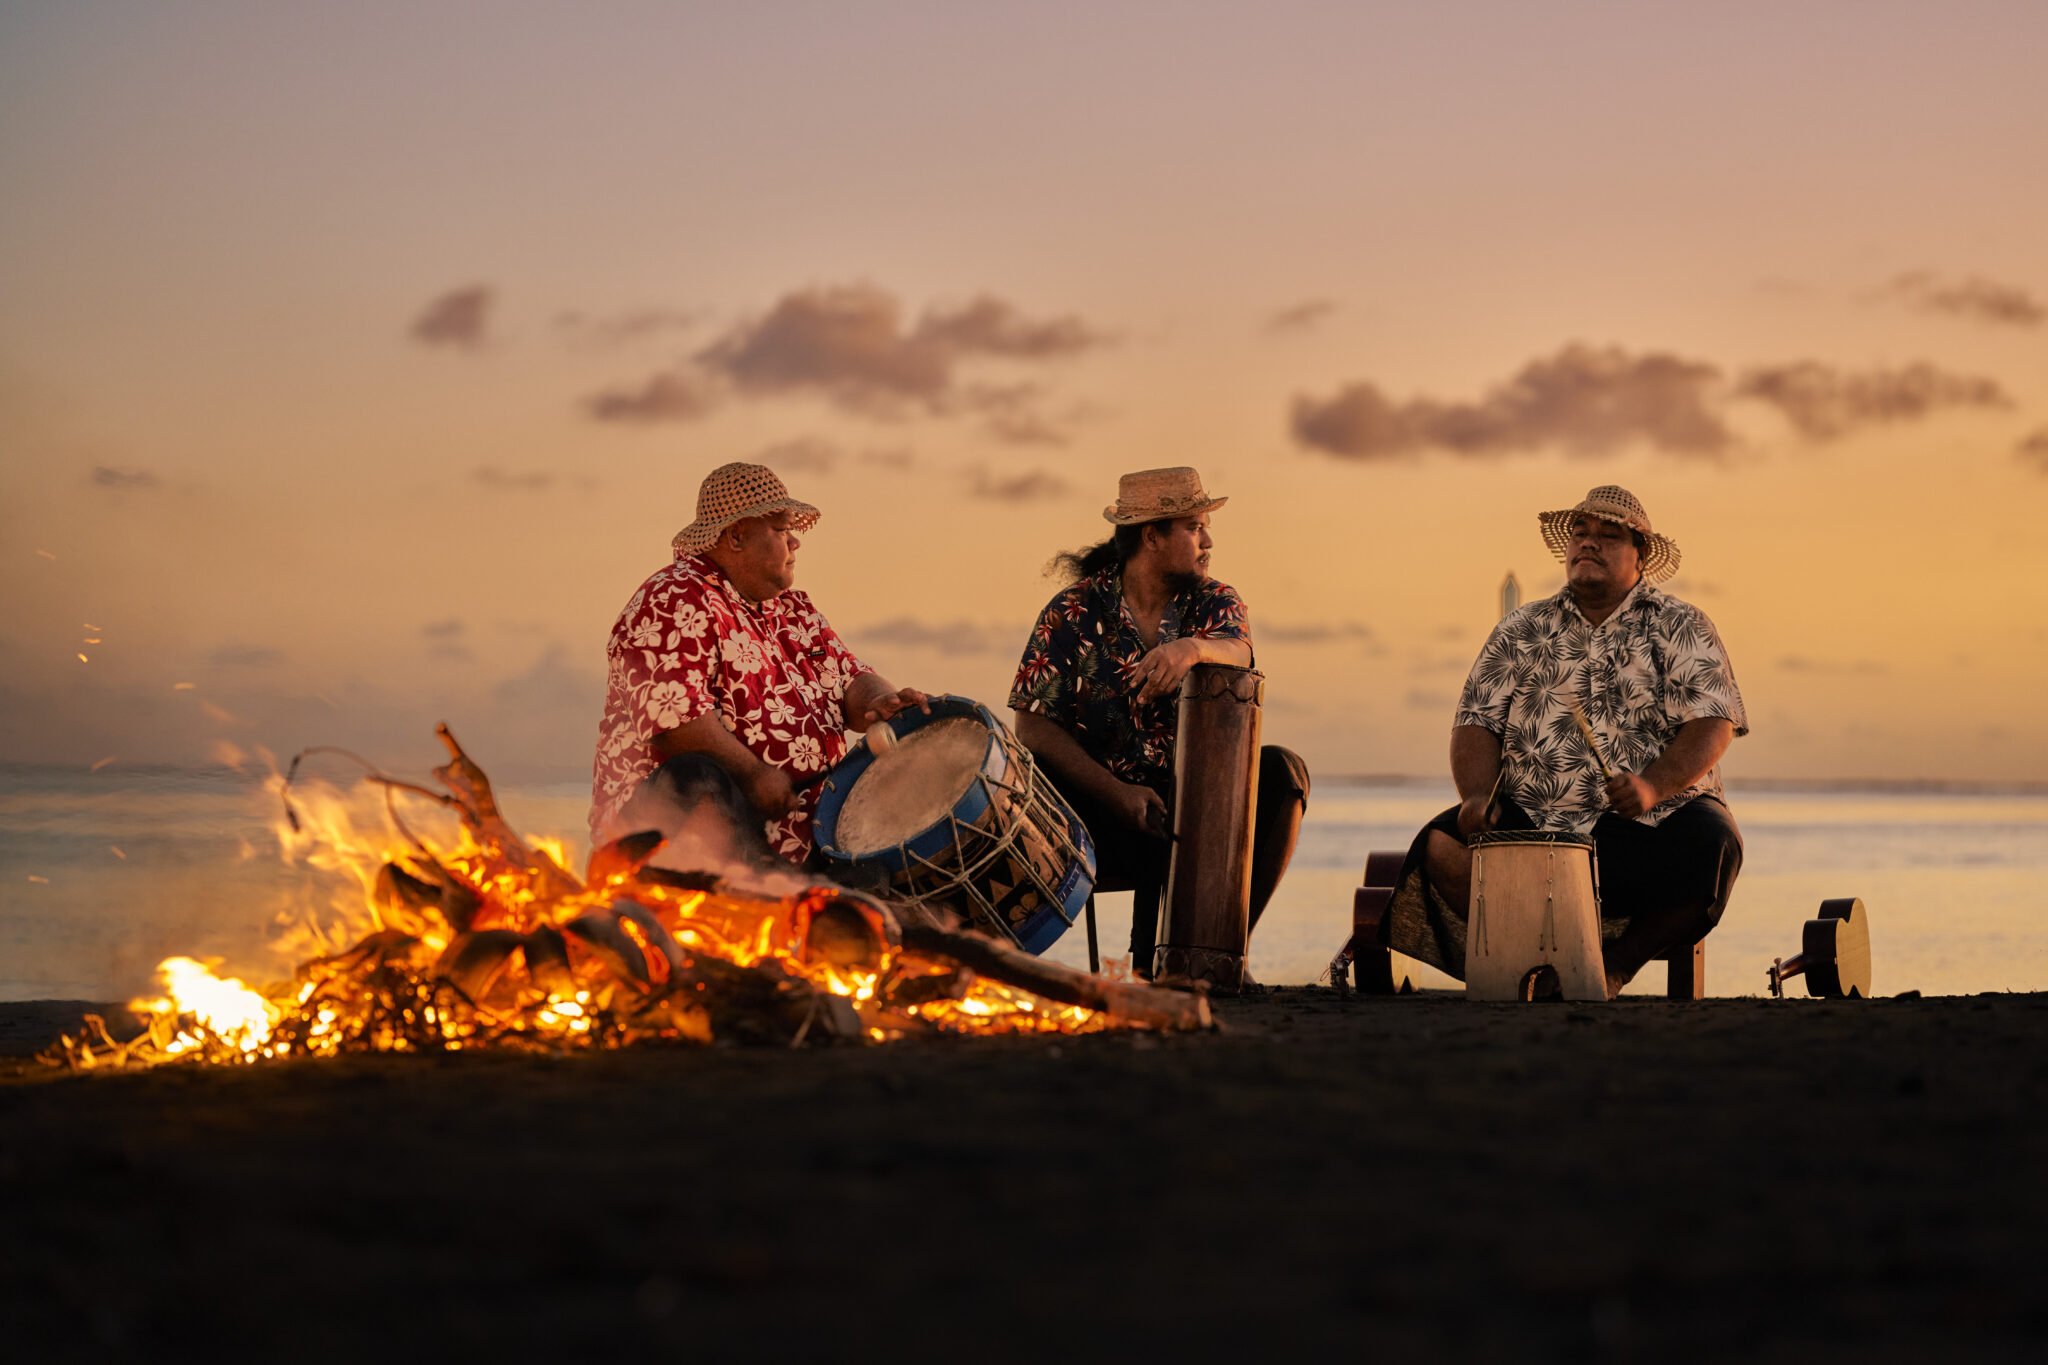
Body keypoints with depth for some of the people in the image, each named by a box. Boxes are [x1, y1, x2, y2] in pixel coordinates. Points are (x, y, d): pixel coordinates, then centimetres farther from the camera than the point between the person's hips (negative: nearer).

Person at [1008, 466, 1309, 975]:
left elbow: (1236, 652, -19)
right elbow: (1033, 724, -9)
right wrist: (1118, 794, -21)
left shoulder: (1213, 603, 6)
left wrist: (1194, 648, -44)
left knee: (1281, 770, -23)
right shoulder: (1075, 613, -2)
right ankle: (1151, 966, -16)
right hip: (1101, 810, -3)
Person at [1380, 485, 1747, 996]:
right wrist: (1478, 795, -12)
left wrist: (1653, 786, -24)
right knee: (1442, 847, -25)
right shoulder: (1522, 632, 15)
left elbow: (1713, 723, -5)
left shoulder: (1681, 627, 7)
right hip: (1531, 817, 2)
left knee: (1711, 848, -33)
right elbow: (1477, 723, 9)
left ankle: (1618, 964, -11)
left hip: (1653, 818, -1)